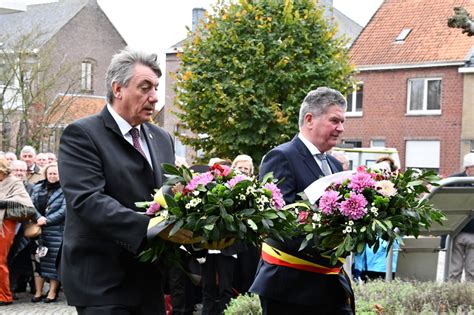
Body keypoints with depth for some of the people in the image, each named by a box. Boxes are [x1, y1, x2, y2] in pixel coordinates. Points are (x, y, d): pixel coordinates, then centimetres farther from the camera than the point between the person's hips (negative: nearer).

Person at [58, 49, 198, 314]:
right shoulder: (81, 134, -8)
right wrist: (154, 227, -29)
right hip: (102, 279, -6)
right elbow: (88, 200, -20)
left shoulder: (162, 138, 14)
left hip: (149, 277, 7)